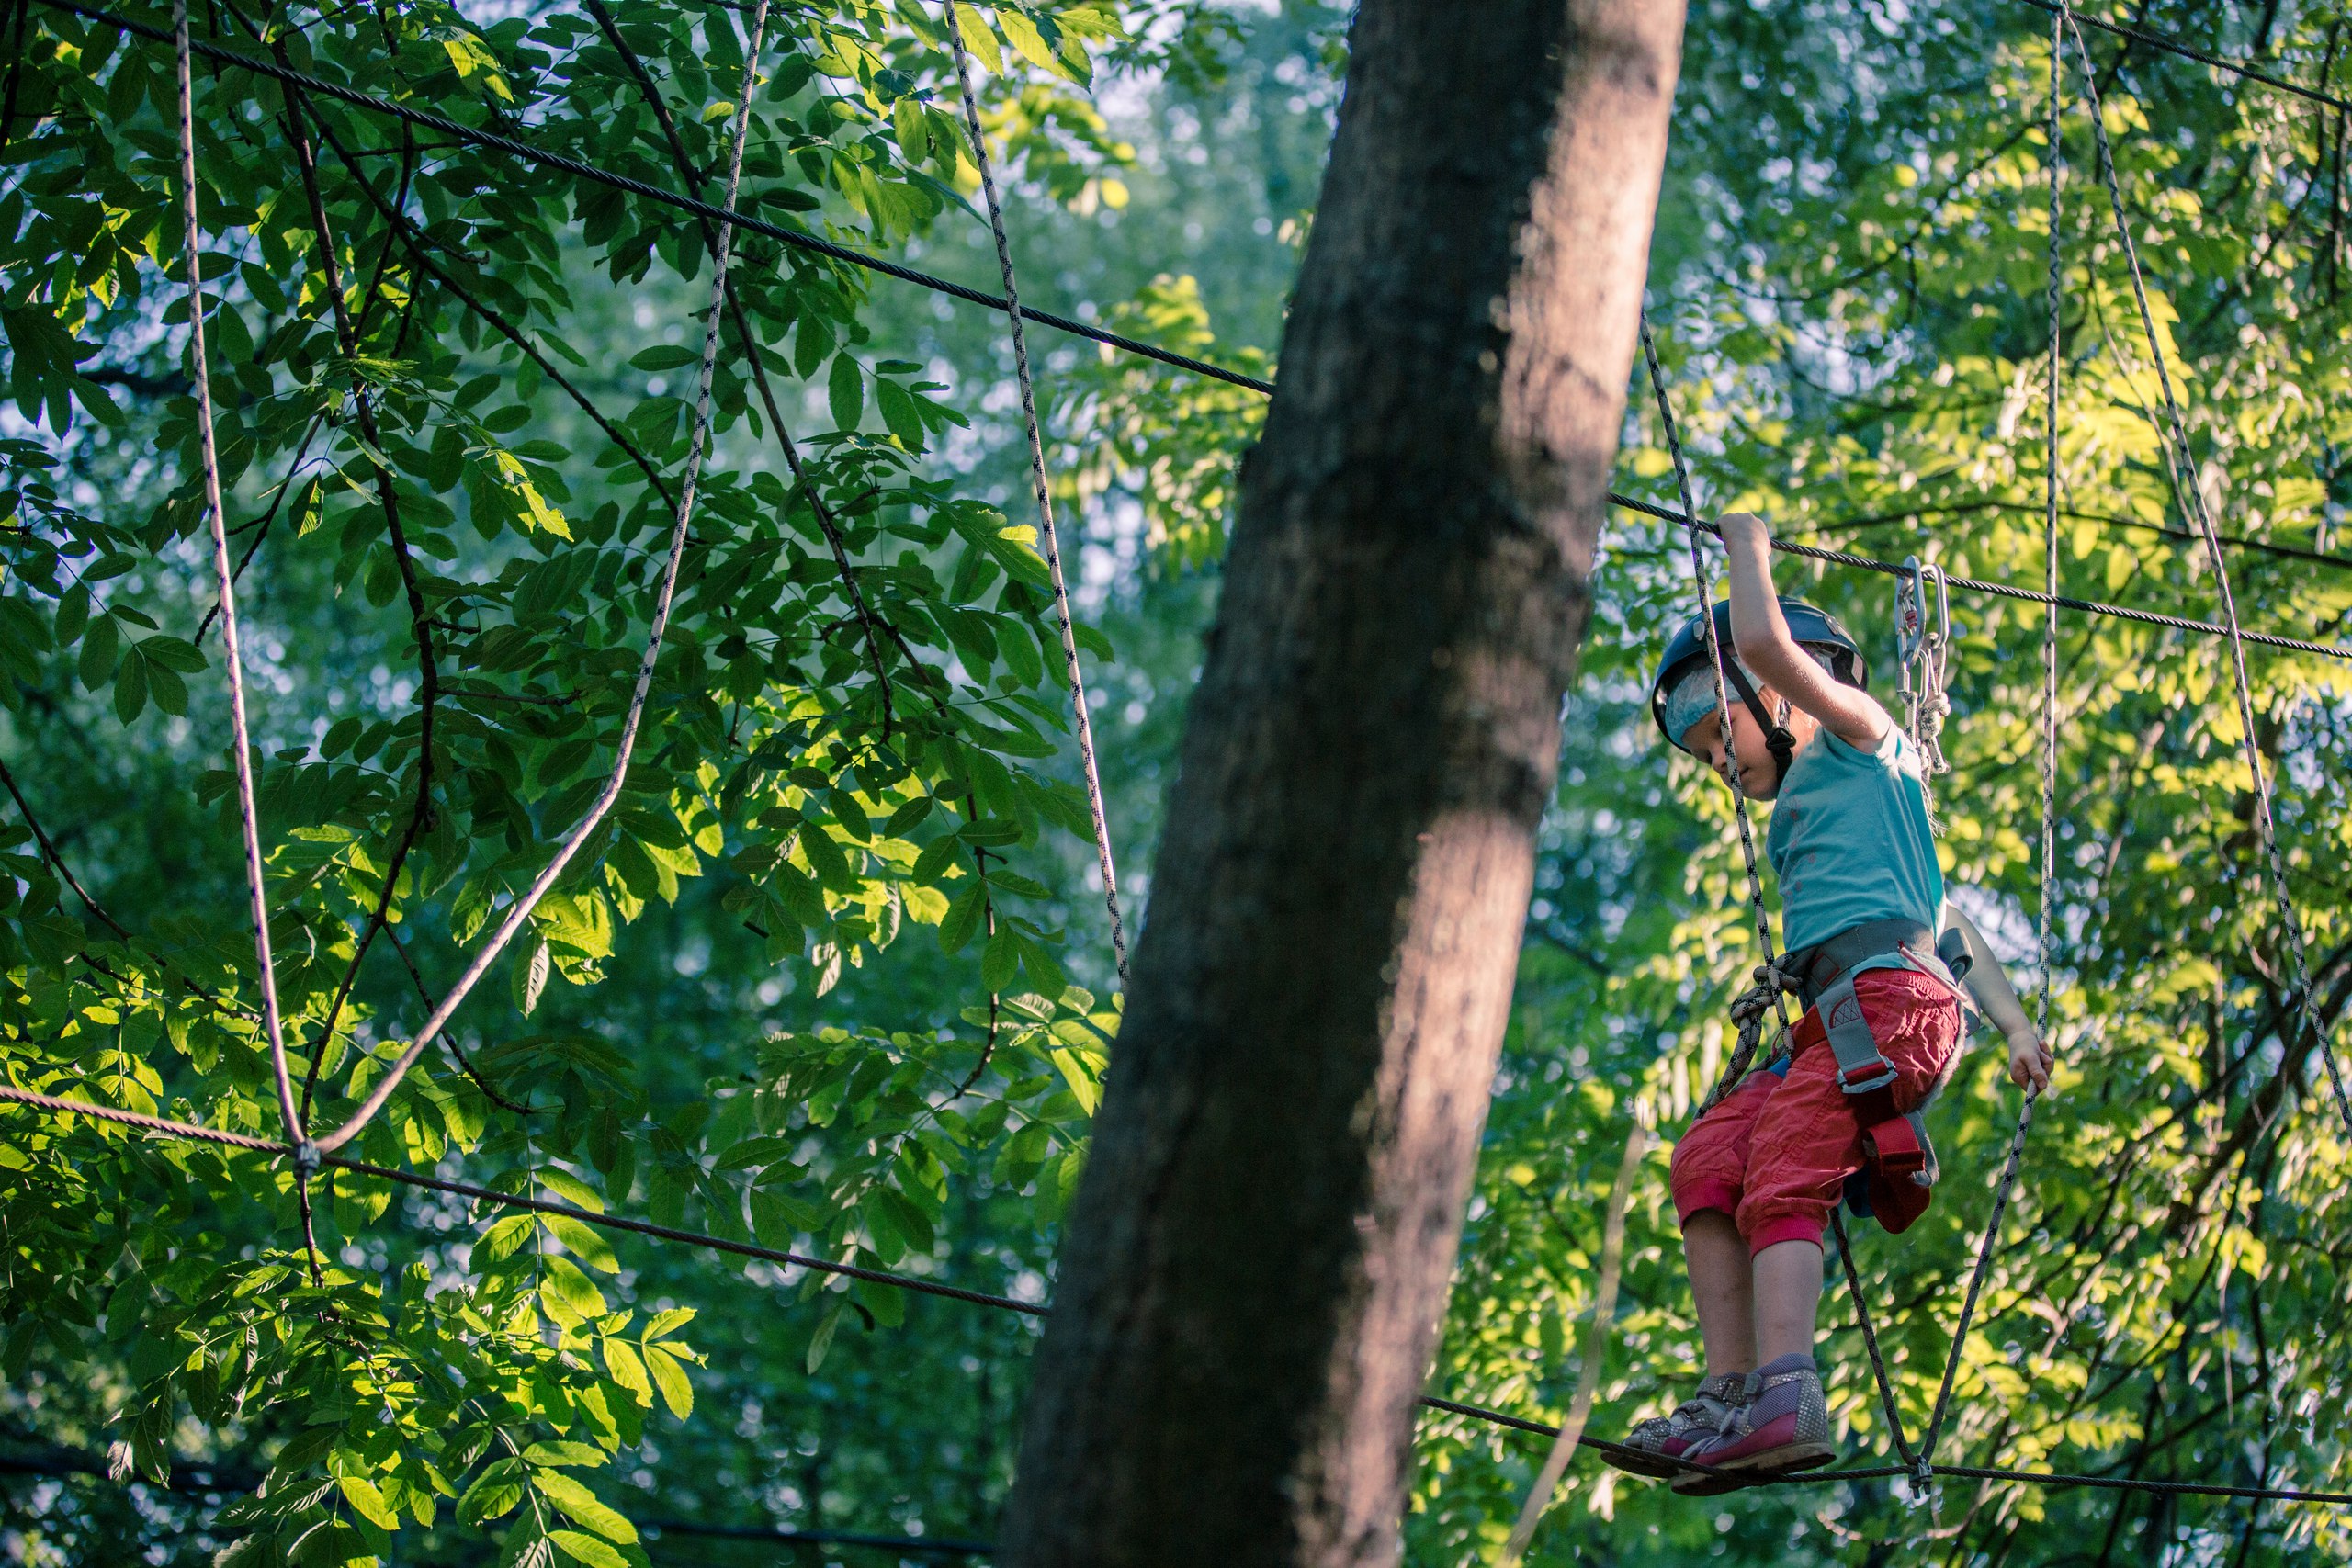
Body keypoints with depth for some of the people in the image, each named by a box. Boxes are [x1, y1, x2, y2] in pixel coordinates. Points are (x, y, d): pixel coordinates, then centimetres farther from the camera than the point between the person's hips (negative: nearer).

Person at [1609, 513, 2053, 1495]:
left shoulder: (1857, 737, 11)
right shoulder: (1810, 815, 34)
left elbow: (1766, 643, -6)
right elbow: (1944, 921, 31)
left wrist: (1749, 549, 12)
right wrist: (2013, 1024, 23)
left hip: (1884, 994, -9)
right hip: (1835, 1024, 9)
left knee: (1780, 1179, -23)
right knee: (1708, 1158, -5)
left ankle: (1786, 1395, -39)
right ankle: (1731, 1390, -17)